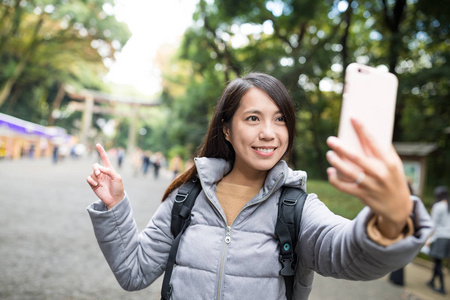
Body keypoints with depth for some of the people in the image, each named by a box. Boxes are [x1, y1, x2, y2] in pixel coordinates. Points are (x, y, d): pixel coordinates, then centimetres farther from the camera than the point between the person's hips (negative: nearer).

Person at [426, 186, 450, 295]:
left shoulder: (438, 206, -11)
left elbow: (434, 224, -11)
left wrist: (430, 239, -5)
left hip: (439, 237, -6)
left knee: (438, 262, 1)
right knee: (438, 261, 17)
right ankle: (432, 281, 28)